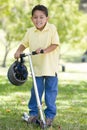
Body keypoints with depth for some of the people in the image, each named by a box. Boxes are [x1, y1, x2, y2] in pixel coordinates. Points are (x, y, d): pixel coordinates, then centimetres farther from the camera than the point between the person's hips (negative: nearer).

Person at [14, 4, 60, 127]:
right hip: (37, 66, 2)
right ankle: (33, 112, 18)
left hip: (50, 66, -2)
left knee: (51, 91, 4)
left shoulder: (52, 28, -8)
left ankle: (50, 115, 14)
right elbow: (24, 43, 9)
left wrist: (43, 50, -27)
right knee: (36, 90, 5)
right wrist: (18, 51, -10)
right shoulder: (30, 31, 2)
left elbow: (55, 44, -13)